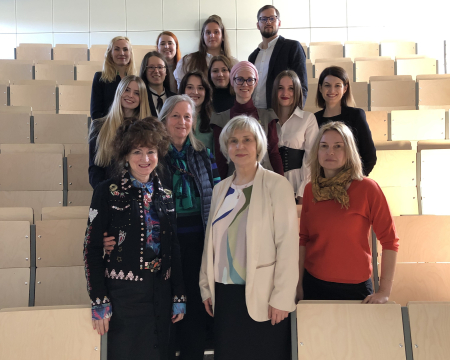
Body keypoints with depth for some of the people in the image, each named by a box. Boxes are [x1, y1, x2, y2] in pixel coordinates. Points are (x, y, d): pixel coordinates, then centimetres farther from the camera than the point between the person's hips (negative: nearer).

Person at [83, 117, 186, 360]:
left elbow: (174, 249, 12)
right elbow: (92, 248, -7)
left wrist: (179, 295, 9)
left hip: (161, 294, 5)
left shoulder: (165, 195, 8)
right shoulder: (107, 192, -6)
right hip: (123, 294, -4)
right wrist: (99, 302, -11)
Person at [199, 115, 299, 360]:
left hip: (261, 297, -5)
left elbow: (288, 243, -12)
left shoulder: (276, 185, -7)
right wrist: (206, 287, 11)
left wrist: (282, 297, -15)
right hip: (224, 294, 5)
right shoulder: (221, 189, 10)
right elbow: (211, 241, 13)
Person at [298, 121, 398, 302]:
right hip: (314, 284, 3)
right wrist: (299, 284, 2)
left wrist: (384, 291, -12)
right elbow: (303, 239, 5)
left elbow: (389, 240, -10)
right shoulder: (311, 189, 0)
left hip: (355, 287, -3)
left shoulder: (367, 188, -12)